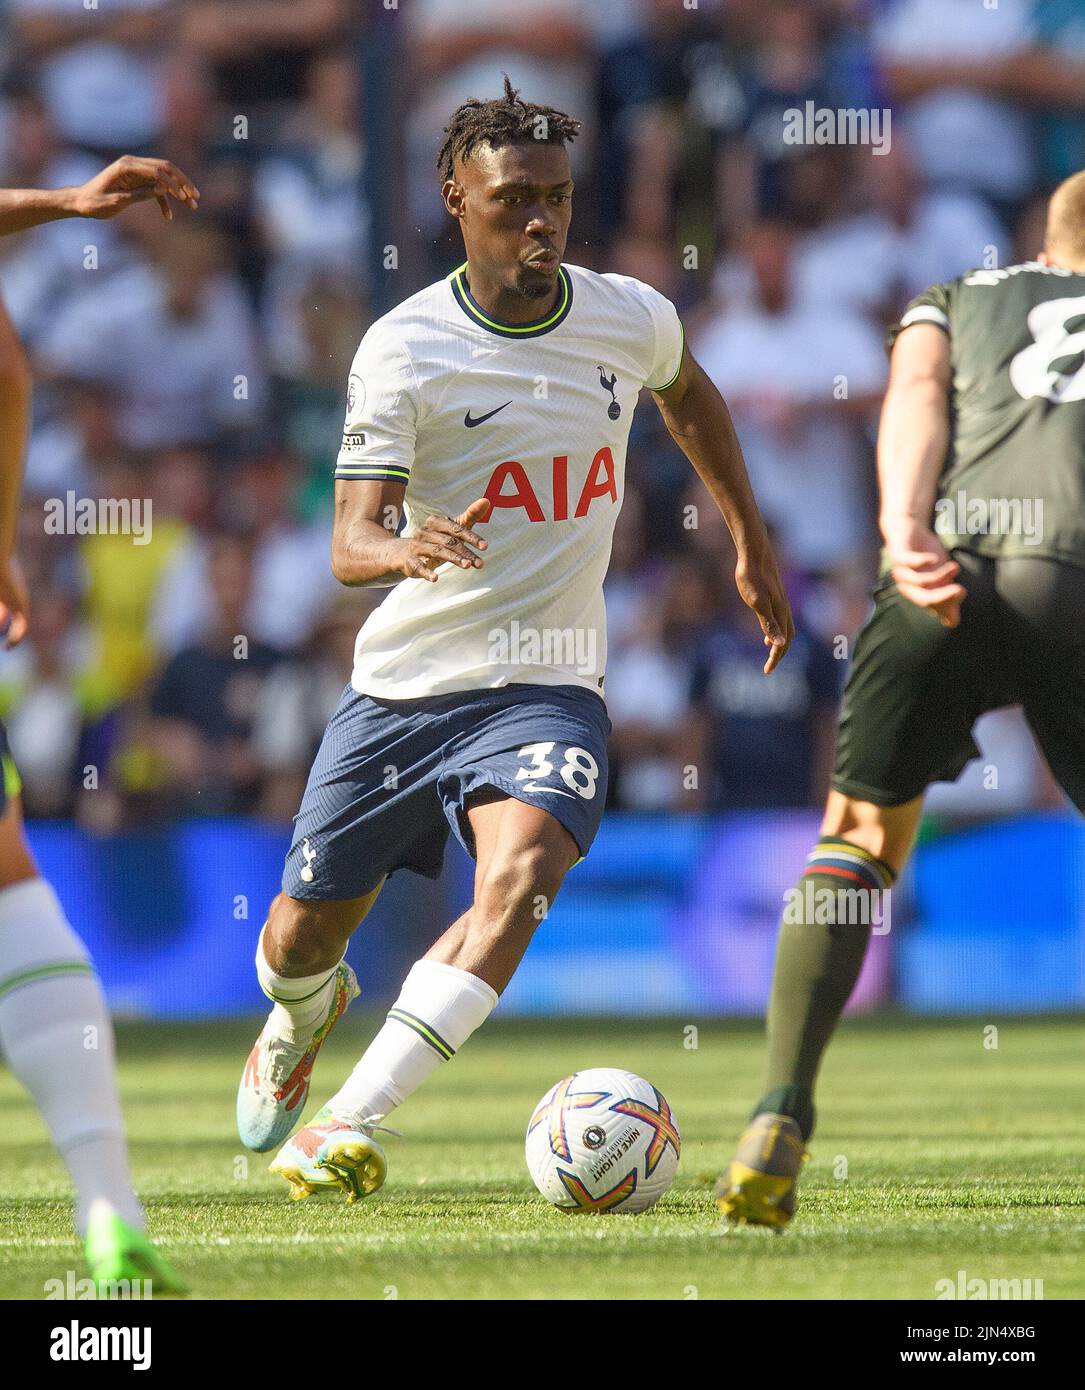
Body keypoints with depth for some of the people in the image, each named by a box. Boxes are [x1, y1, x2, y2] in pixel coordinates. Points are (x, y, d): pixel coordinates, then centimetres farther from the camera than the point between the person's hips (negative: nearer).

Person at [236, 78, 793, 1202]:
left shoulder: (633, 320, -1)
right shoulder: (403, 350, -13)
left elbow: (690, 399, 25)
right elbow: (350, 543, -20)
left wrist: (753, 549, 30)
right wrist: (406, 550, -44)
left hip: (548, 685, 1)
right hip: (402, 685, -1)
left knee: (521, 874, -29)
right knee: (301, 938, 10)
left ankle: (350, 1126, -31)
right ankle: (303, 1021, 50)